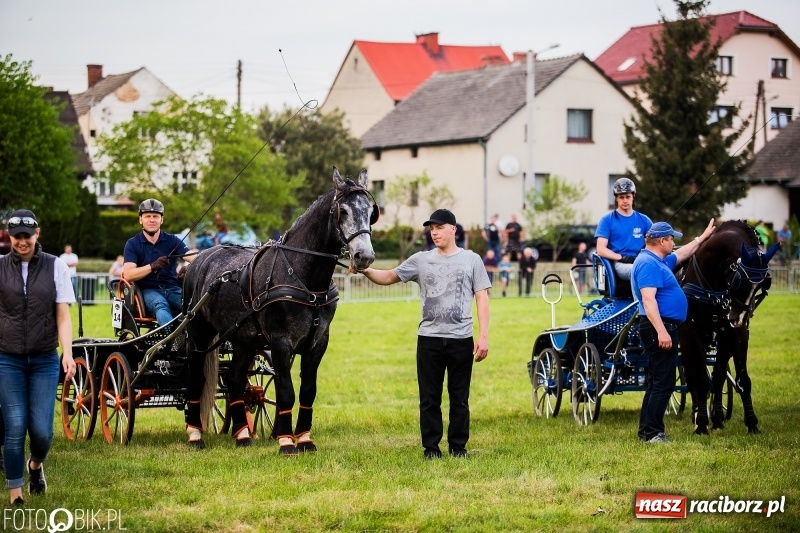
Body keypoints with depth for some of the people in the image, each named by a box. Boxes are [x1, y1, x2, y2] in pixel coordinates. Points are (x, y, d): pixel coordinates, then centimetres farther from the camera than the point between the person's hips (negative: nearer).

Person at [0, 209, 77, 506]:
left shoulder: (56, 267, 1)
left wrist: (68, 354, -11)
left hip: (45, 360, 0)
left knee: (41, 430, -3)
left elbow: (63, 316, 1)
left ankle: (36, 464, 31)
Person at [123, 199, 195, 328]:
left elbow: (193, 258, -7)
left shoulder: (172, 240, 10)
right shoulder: (133, 244, 4)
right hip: (149, 290, -3)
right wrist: (153, 266, -25)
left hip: (173, 289, 3)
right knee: (160, 304, -38)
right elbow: (128, 275, -9)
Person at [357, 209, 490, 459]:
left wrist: (483, 337, -8)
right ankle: (431, 447, 12)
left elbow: (482, 299, 1)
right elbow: (388, 277, 8)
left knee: (459, 398, 6)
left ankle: (458, 446, 15)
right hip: (429, 338, 2)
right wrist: (366, 271, -13)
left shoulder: (471, 260, 3)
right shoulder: (421, 260, 7)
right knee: (429, 399, 5)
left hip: (461, 339, -1)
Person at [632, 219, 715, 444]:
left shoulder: (659, 261, 17)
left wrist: (703, 237, 46)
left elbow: (682, 254, 37)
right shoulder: (648, 264, -16)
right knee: (664, 383, -11)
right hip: (660, 327, -11)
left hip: (662, 328, 11)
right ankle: (653, 433, -12)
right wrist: (661, 331, -31)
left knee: (657, 383, 15)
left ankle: (646, 431, 19)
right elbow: (648, 300, -25)